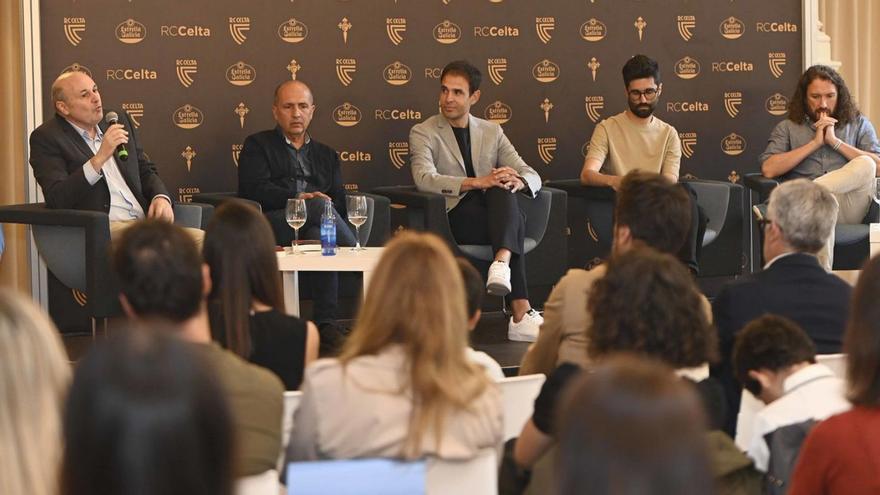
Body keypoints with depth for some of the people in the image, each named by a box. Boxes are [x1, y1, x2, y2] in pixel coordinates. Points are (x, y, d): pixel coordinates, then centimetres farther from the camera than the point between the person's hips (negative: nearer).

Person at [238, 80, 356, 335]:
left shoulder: (326, 154, 32)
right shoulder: (257, 145, 19)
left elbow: (339, 203, 18)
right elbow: (255, 189, -1)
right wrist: (298, 197, -15)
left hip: (315, 224, 3)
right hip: (271, 224, -3)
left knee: (320, 235, -37)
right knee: (318, 205, -35)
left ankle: (326, 321, -42)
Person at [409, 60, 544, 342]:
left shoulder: (492, 133, 20)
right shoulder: (423, 133, 7)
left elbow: (532, 176, 11)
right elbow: (424, 179, -14)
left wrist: (517, 181, -17)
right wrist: (476, 183, -27)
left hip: (494, 214, 4)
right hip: (454, 218, -4)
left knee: (502, 190, -33)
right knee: (515, 222, -33)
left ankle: (502, 263, -55)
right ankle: (521, 313, -43)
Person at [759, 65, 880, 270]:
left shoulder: (859, 124, 23)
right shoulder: (787, 128, 22)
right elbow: (768, 170, 3)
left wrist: (835, 141, 2)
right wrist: (815, 143, 4)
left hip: (849, 208, 1)